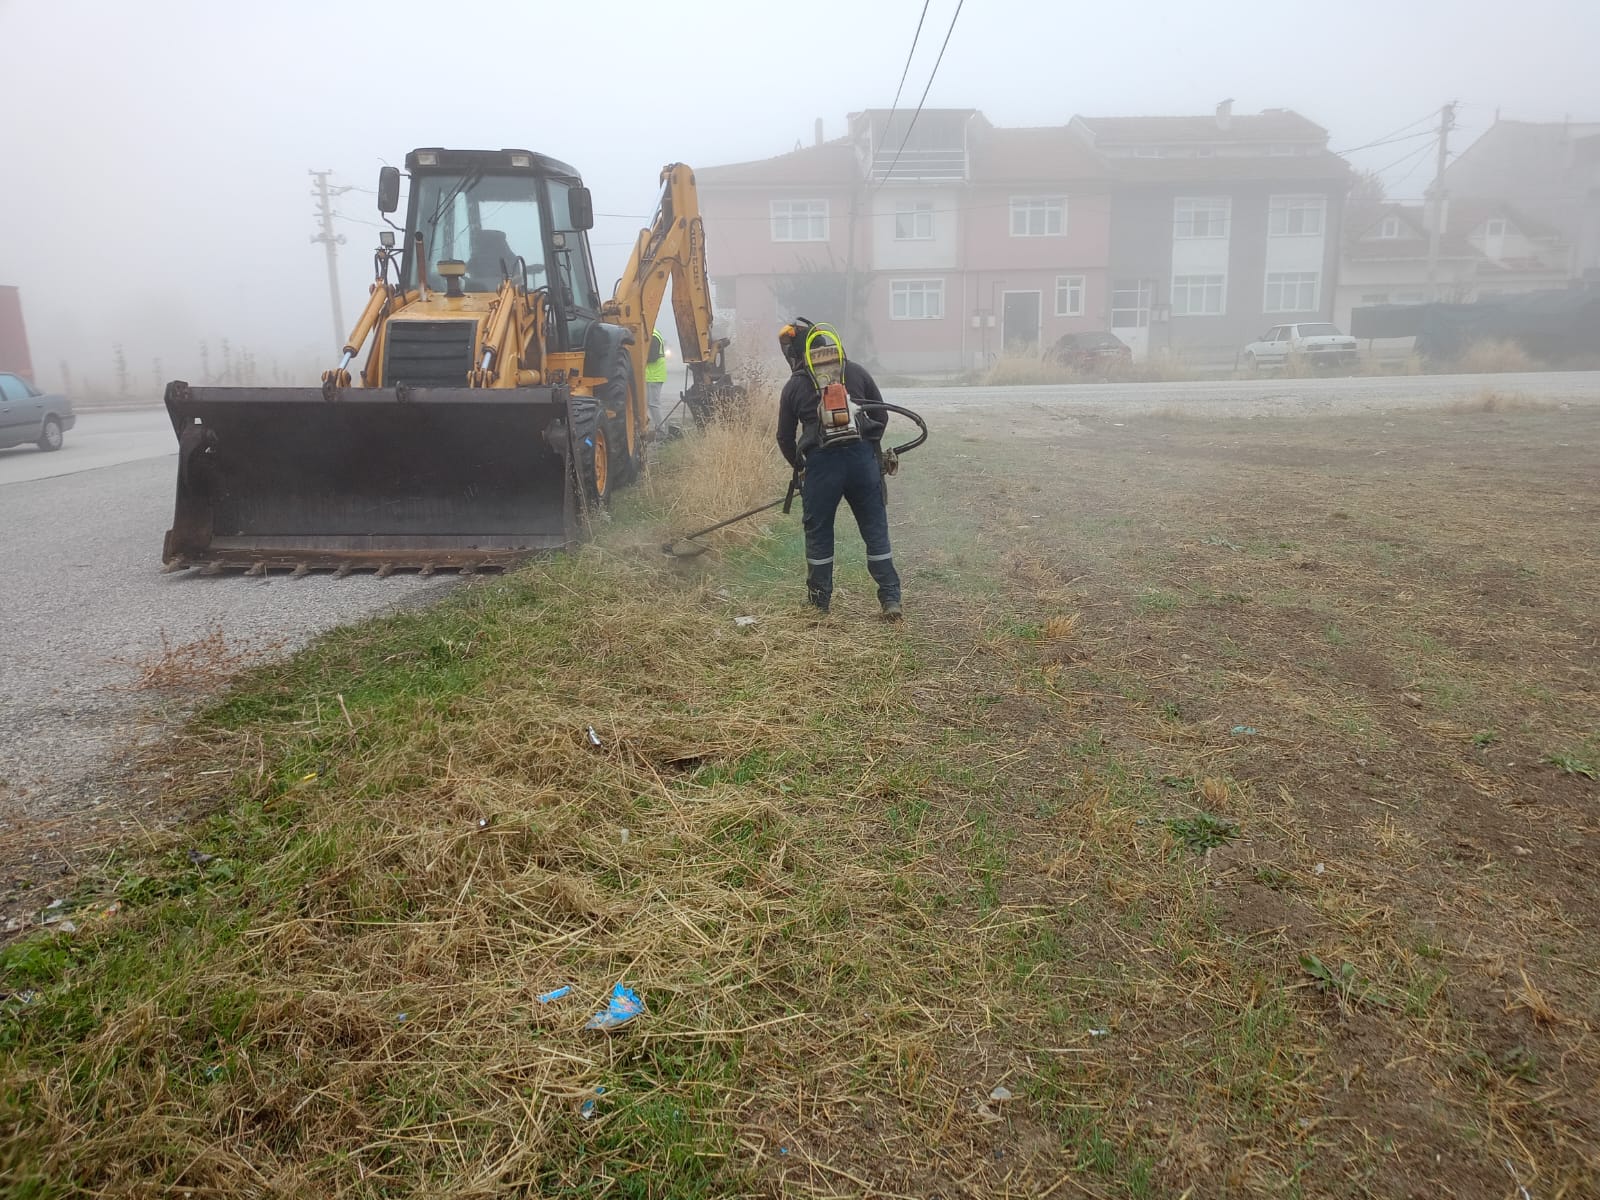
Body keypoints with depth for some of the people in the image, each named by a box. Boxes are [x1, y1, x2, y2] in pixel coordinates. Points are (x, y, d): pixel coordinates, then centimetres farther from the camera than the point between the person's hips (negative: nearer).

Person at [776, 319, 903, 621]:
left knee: (818, 533, 12)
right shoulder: (856, 372, 11)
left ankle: (819, 601, 20)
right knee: (875, 530, 8)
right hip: (863, 458, 2)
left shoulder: (794, 386, 7)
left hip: (821, 463, -1)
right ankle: (891, 599, 6)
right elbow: (881, 415, 13)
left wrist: (799, 467, 27)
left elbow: (785, 438, 11)